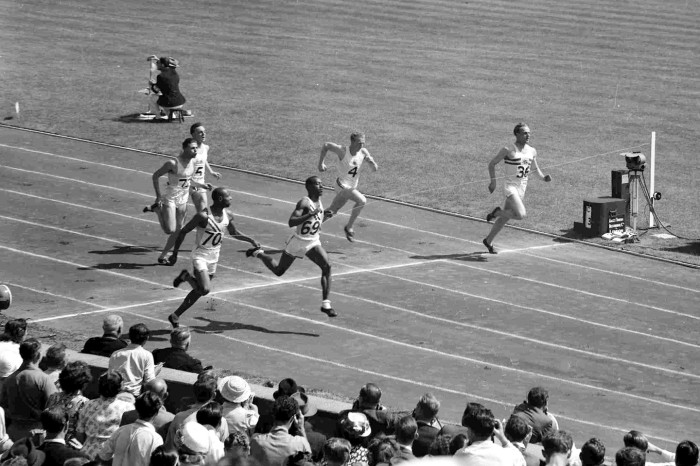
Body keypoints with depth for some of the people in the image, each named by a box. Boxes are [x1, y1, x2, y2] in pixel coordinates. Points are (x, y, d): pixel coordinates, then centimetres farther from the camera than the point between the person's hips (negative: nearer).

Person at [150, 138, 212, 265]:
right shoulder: (173, 163, -21)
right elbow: (155, 176, -14)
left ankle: (163, 256, 23)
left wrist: (201, 185, 12)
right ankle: (157, 209, 12)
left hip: (183, 200, 7)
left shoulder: (192, 162, 2)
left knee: (178, 231, 8)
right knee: (170, 230, -12)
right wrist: (158, 196, -16)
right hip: (170, 199, -7)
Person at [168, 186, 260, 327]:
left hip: (213, 257, 7)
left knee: (199, 291, 13)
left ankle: (175, 316, 27)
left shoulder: (228, 215, -2)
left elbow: (234, 233, 18)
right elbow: (183, 232, -15)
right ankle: (187, 276, 5)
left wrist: (251, 240, 4)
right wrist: (175, 254, -13)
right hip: (200, 256, -7)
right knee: (205, 289, -24)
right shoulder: (203, 216, -23)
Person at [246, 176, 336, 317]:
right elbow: (291, 222, -34)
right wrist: (312, 214, -39)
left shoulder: (319, 202, 3)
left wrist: (324, 217, -1)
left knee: (327, 266, -18)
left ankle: (326, 304, -15)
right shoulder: (304, 203, -22)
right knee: (278, 271, 13)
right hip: (298, 242, -6)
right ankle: (258, 253, 42)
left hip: (314, 243, 6)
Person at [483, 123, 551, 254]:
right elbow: (492, 164, -5)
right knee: (520, 215, -24)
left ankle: (488, 241, 30)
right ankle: (497, 212, 1)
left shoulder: (532, 151, 6)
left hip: (522, 188, 7)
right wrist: (493, 180, -14)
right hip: (510, 186, -7)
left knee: (505, 218, 14)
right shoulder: (508, 151, -12)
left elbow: (535, 168, 20)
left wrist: (543, 177, 1)